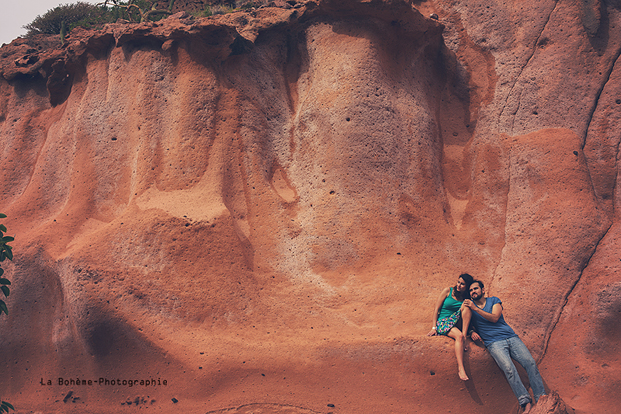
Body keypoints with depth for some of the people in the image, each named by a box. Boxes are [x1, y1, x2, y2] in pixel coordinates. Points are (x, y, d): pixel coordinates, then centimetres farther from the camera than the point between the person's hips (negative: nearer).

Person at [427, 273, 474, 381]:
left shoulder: (467, 298, 9)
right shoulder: (448, 291, 3)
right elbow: (436, 309, 1)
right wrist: (434, 327, -9)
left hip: (457, 323, 3)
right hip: (443, 322, -3)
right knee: (459, 336, -34)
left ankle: (464, 334, -25)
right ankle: (460, 369, -44)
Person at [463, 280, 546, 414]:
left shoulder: (493, 300, 15)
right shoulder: (469, 305, 15)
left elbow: (494, 318, -2)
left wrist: (476, 309, -8)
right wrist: (472, 332, -4)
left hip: (511, 337, 2)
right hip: (494, 342, -2)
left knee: (530, 362, -17)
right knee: (508, 368, -28)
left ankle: (541, 398, -16)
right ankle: (526, 402, -31)